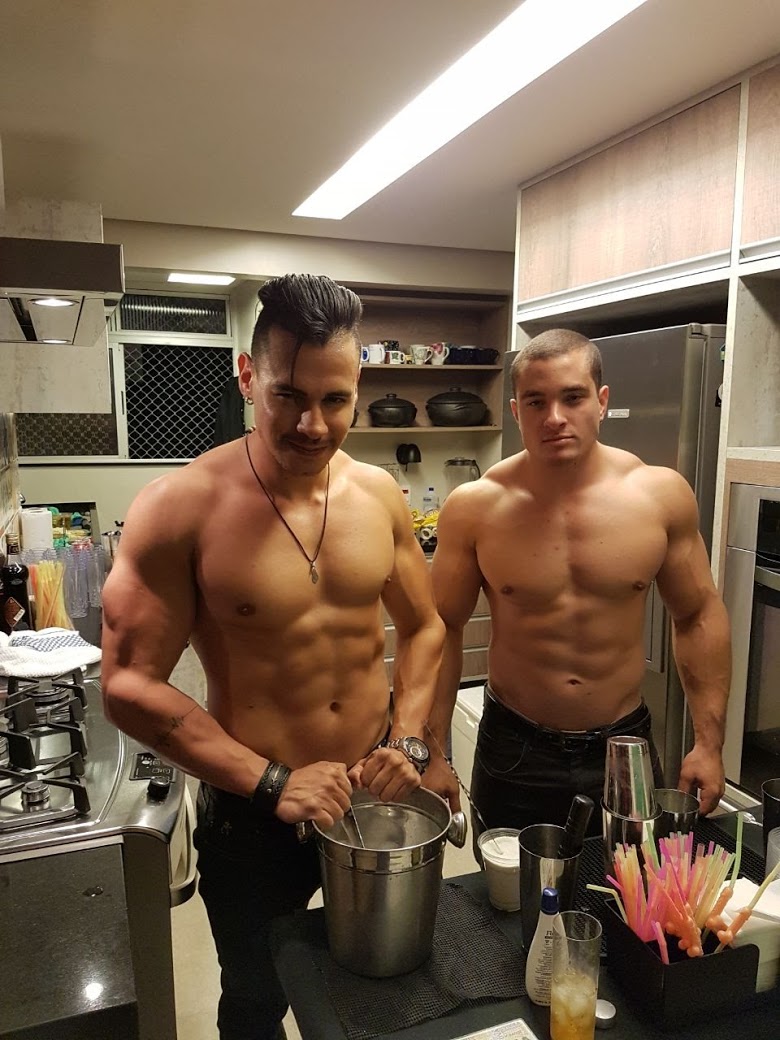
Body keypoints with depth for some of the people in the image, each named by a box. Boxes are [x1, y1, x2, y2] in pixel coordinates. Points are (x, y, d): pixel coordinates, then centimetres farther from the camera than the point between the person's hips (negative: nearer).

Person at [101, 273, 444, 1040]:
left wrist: (408, 742, -8)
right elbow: (128, 684, -17)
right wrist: (271, 781, -21)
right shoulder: (181, 507, -19)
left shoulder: (378, 493, -5)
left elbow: (423, 627, 6)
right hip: (253, 811, -3)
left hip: (376, 790, 4)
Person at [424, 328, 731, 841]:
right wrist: (434, 755, -3)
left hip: (626, 745, 2)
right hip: (514, 751, -1)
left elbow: (698, 615, 2)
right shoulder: (474, 506, -13)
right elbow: (445, 629, -5)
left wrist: (709, 743, 0)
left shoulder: (662, 494, -9)